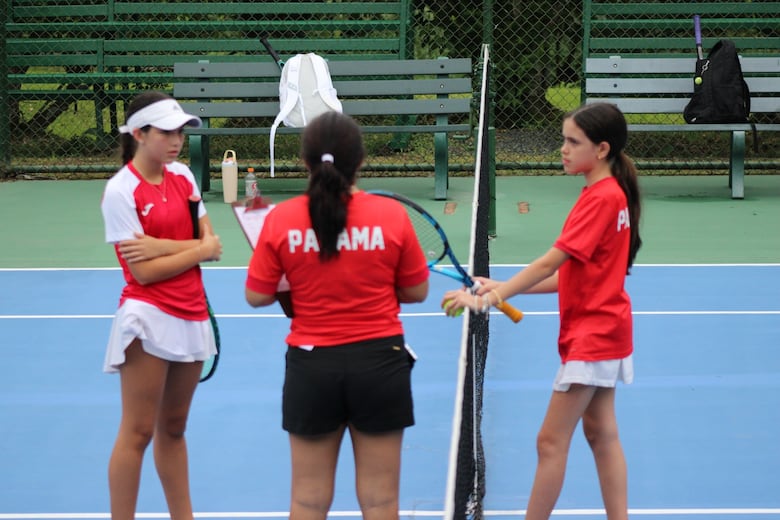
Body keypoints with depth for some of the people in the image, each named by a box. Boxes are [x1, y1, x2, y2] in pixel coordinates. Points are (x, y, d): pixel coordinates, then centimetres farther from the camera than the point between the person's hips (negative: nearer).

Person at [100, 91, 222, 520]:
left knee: (173, 427, 16)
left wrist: (162, 246, -15)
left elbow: (210, 244, 0)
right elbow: (144, 271, -17)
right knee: (138, 432, -2)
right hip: (148, 316, -6)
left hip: (191, 317, 6)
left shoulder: (183, 176, 6)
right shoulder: (121, 191, -13)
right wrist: (199, 249, -10)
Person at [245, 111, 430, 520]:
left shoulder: (280, 220, -8)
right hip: (379, 362, 0)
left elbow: (256, 296, -1)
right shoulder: (392, 215, -8)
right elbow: (416, 291, 1)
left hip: (312, 365, 1)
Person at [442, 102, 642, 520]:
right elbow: (572, 274, 10)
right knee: (601, 433, 14)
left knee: (551, 441, -6)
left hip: (592, 337, -10)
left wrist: (491, 297, -27)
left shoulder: (602, 198, -19)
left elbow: (551, 262, -25)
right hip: (603, 332, 10)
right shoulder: (606, 193, 11)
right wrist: (505, 289, 3)